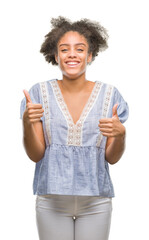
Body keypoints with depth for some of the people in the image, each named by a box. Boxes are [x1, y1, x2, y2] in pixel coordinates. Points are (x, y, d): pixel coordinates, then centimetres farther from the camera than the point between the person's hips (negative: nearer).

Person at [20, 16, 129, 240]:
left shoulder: (109, 94, -2)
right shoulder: (40, 93, -3)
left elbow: (112, 158, 0)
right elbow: (35, 155, -4)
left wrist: (120, 135, -20)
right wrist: (27, 123, -21)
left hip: (96, 202, 1)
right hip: (51, 202, 0)